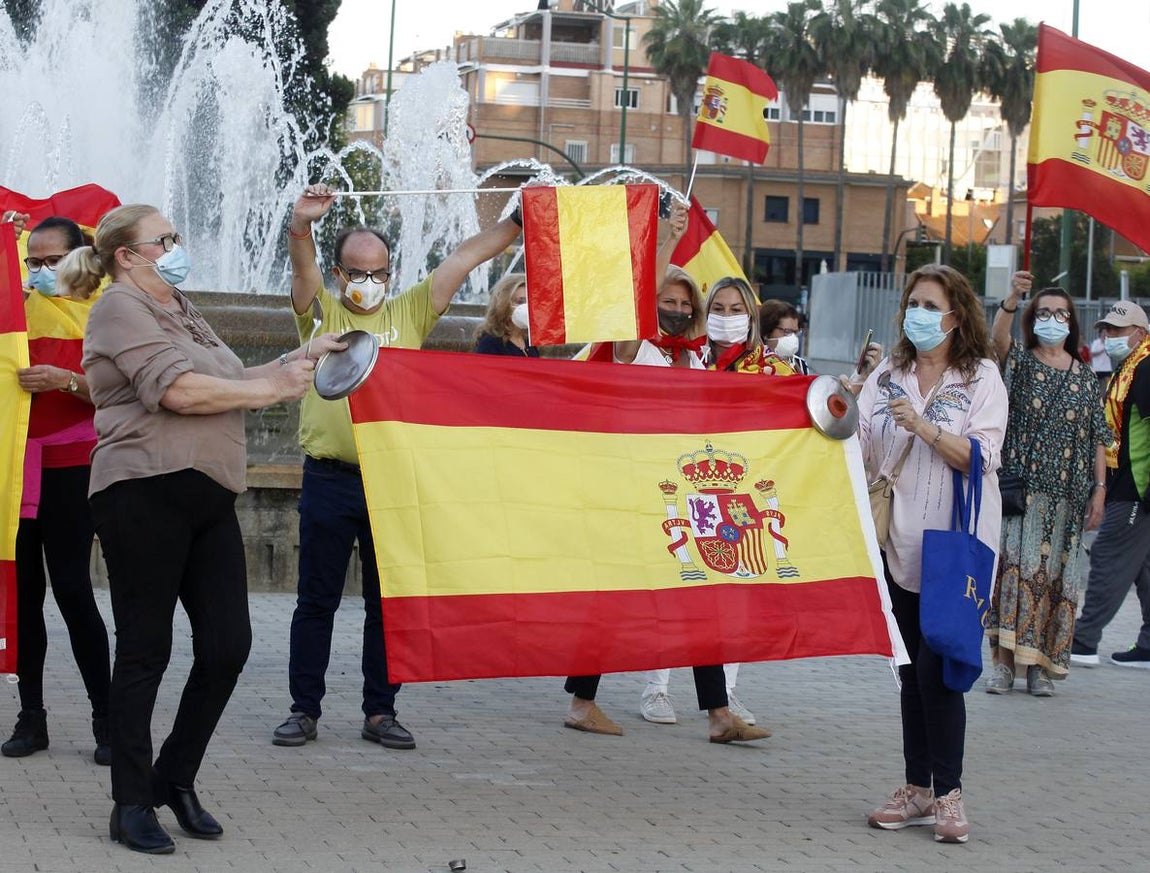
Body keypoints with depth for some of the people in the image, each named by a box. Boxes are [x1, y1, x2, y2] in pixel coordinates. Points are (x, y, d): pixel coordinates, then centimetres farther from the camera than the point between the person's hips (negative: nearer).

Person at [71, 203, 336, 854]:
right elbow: (178, 390, -18)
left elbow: (228, 384, 22)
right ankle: (132, 806, 9)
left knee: (228, 644, 2)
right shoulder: (121, 307, -5)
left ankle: (176, 779, 19)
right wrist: (272, 389, -10)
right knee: (146, 651, -1)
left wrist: (297, 360, 9)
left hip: (207, 499, 8)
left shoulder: (181, 310, 23)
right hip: (146, 494, -8)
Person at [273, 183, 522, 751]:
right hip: (330, 480, -2)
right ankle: (304, 710, 13)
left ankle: (380, 712, 15)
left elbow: (466, 257, 7)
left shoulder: (409, 312, 11)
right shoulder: (320, 314, 6)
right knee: (316, 600, 4)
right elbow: (302, 266, -13)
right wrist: (301, 225, -33)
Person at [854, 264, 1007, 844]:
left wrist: (923, 426, -20)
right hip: (901, 541, 4)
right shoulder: (887, 375, 11)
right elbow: (863, 450, 9)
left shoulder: (981, 378, -1)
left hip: (957, 541, -4)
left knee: (937, 667, -9)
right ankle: (918, 789, 16)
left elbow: (982, 458, -10)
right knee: (912, 669, 9)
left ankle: (948, 793, 0)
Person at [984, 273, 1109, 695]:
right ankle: (1004, 662, -9)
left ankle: (1041, 666, 7)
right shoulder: (1019, 361, 5)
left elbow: (1097, 438, 12)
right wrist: (1013, 297, -36)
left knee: (1054, 574, 2)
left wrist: (1099, 489, 3)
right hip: (1019, 488, -3)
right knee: (1015, 565, -12)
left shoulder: (1085, 376, 13)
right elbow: (997, 337, -18)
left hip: (1065, 495, 3)